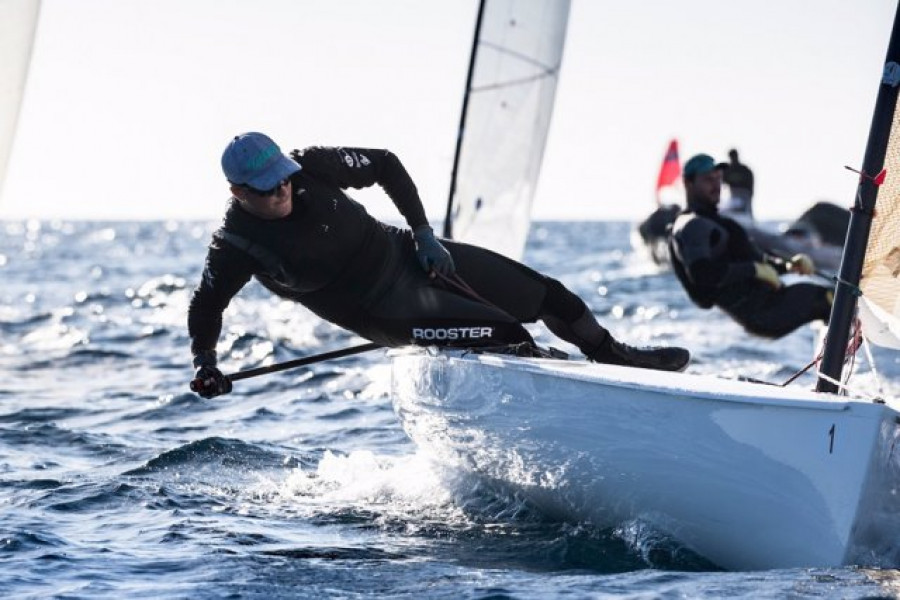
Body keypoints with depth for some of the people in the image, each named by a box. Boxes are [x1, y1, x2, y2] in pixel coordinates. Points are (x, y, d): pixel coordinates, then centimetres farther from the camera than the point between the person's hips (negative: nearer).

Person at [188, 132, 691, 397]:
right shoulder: (237, 247, -22)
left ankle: (617, 358, 35)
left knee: (543, 293, 10)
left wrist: (422, 233, -6)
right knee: (509, 339, -18)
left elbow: (385, 165, -1)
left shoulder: (310, 167, -16)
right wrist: (205, 363, -22)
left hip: (407, 255, 5)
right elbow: (206, 306, -6)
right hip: (382, 312, -5)